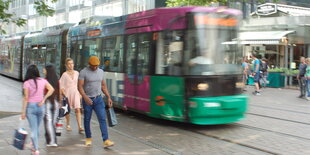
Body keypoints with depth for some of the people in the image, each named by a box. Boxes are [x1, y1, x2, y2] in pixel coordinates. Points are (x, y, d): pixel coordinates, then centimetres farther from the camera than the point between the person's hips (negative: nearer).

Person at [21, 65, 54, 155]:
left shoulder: (27, 83, -8)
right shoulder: (43, 81, 1)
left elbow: (26, 98, -11)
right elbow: (51, 89, -10)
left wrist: (23, 111, -7)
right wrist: (43, 99, -7)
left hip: (30, 107, -3)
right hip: (41, 106, 3)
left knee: (33, 129, 2)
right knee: (37, 128, 18)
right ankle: (35, 147, 30)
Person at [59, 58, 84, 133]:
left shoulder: (76, 73, 7)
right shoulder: (65, 74, -3)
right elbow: (61, 86, -4)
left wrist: (80, 94, 11)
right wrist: (64, 94, -12)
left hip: (76, 93, 2)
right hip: (67, 93, -2)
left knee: (78, 109, -10)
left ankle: (80, 127, -15)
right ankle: (68, 125, 27)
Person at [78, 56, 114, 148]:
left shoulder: (100, 72, 5)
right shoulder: (83, 72, -11)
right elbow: (80, 87, -16)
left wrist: (108, 97, 7)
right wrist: (85, 97, -31)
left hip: (98, 99, 3)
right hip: (87, 99, -3)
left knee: (102, 119, -8)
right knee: (87, 120, 9)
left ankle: (106, 141, -12)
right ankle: (88, 138, 28)